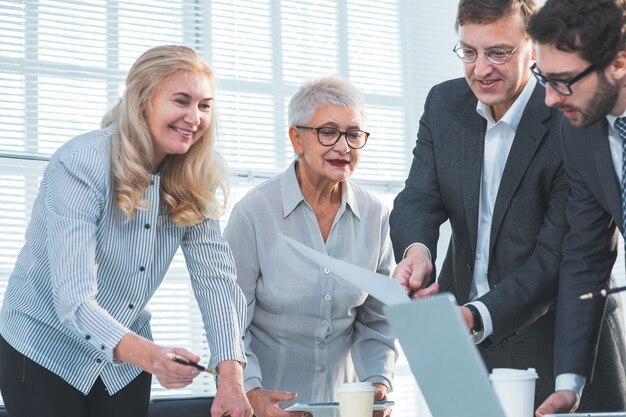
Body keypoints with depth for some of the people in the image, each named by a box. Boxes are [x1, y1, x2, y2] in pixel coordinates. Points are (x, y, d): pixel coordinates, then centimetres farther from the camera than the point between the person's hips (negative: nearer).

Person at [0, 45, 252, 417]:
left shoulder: (193, 182, -6)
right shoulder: (82, 163, -24)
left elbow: (216, 277, -13)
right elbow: (73, 299, -33)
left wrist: (231, 378, -27)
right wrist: (146, 354, -49)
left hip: (126, 362, 5)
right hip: (45, 353, -5)